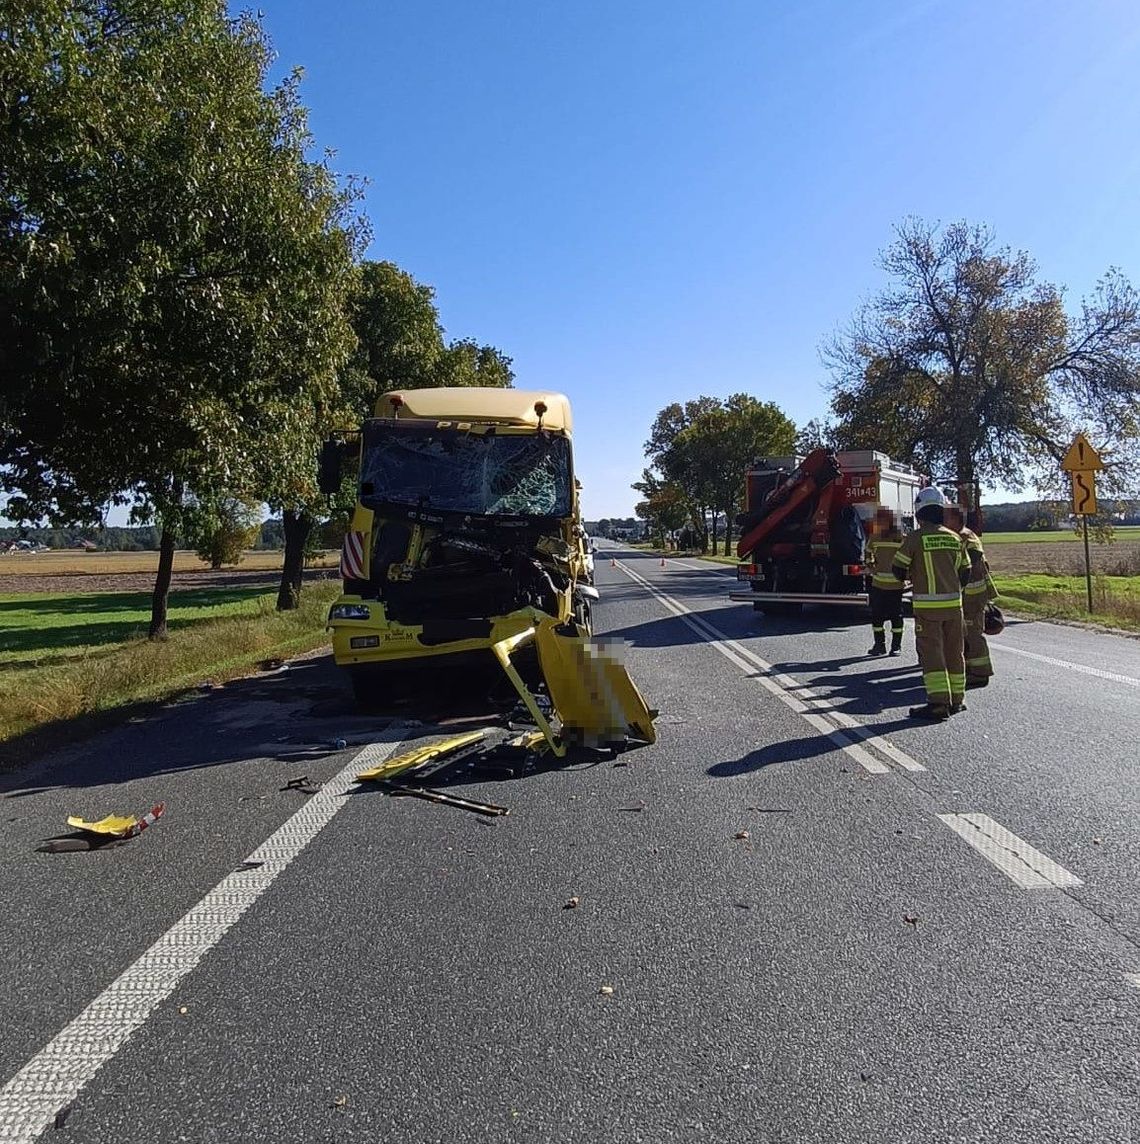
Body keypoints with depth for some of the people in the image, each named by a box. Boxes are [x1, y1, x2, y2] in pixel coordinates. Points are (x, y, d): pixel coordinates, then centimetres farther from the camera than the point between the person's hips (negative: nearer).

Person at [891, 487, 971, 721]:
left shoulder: (914, 538, -9)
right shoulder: (954, 538, 6)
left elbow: (898, 570, -6)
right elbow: (965, 572, 12)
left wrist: (911, 575, 16)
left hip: (927, 605, -5)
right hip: (953, 603, 5)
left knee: (931, 652, -3)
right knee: (954, 651, 13)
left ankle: (939, 703, -8)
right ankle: (957, 700, 22)